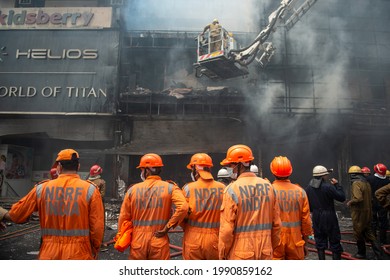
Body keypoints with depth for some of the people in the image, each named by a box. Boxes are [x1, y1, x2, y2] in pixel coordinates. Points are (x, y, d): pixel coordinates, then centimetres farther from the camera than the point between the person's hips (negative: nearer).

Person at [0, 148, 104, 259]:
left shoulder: (42, 188, -1)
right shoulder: (90, 190, -9)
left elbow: (16, 214, 9)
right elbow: (97, 227, -9)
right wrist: (94, 252, 7)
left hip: (49, 254, 3)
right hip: (79, 255, -2)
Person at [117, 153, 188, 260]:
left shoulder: (133, 189, -1)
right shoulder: (170, 188, -6)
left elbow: (123, 217, 2)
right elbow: (183, 207, -21)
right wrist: (167, 227, -11)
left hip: (137, 242, 2)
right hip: (159, 242, -1)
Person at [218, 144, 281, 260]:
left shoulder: (232, 189, -14)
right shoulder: (268, 186, 0)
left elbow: (227, 228, -14)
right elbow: (276, 223, 5)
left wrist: (222, 254, -1)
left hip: (241, 252, -4)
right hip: (265, 251, 5)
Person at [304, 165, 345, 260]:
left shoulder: (308, 188, -1)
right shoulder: (328, 187, -19)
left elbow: (307, 203, 5)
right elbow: (342, 197, -12)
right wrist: (337, 185, -2)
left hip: (316, 218, 5)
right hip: (329, 217, -5)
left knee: (320, 242, 14)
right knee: (334, 242, 8)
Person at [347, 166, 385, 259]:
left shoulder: (356, 183, -20)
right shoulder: (366, 183, 9)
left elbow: (358, 198, -31)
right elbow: (369, 198, 17)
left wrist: (350, 202, -13)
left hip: (359, 213, -8)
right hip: (368, 212, 9)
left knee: (358, 234, 8)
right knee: (368, 232, 16)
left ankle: (361, 253, 22)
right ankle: (378, 254, 13)